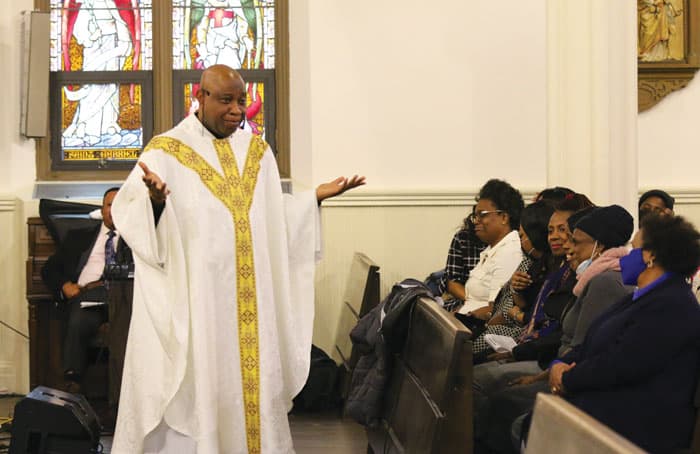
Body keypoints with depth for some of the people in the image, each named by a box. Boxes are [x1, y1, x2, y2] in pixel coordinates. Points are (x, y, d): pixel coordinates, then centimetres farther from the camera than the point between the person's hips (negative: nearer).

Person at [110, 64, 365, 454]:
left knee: (252, 380, 6)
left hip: (249, 301, 5)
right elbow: (131, 216, -12)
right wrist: (154, 200, -33)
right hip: (194, 300, -5)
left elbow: (275, 218, 16)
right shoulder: (166, 152, -5)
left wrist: (317, 196, 5)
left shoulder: (257, 152, 12)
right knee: (196, 386, -3)